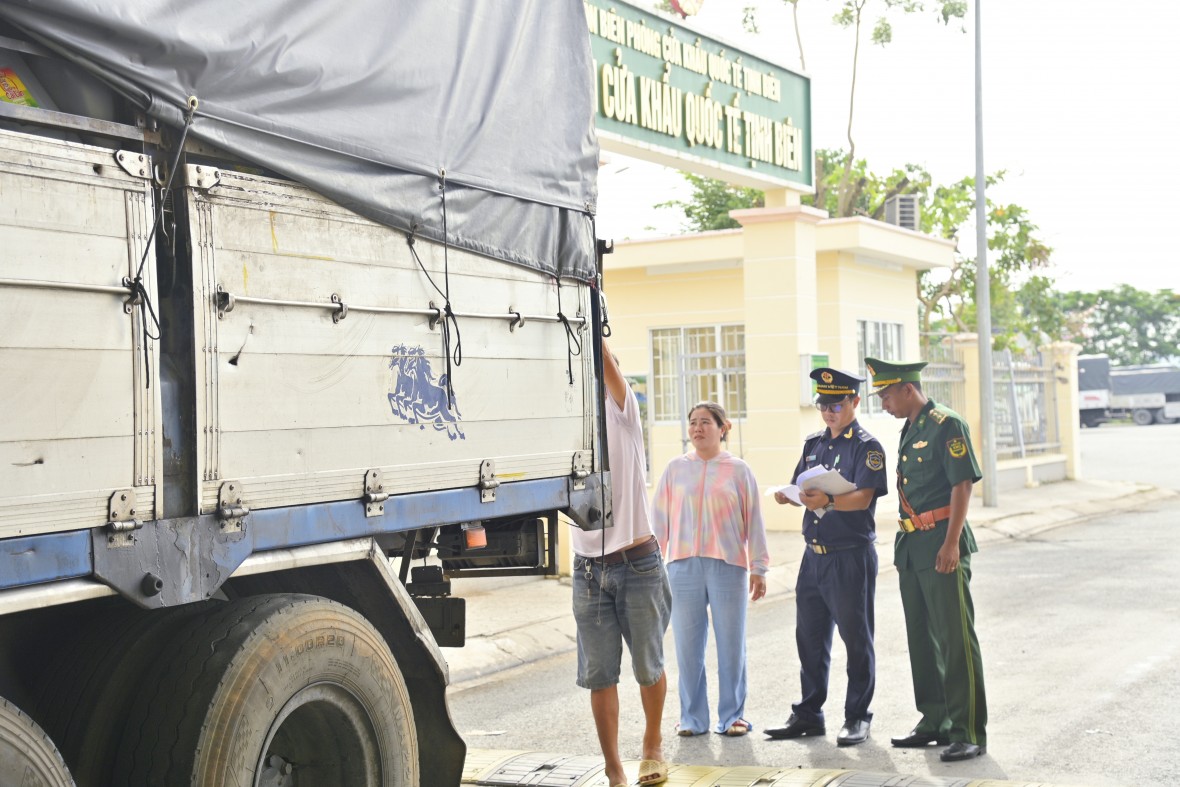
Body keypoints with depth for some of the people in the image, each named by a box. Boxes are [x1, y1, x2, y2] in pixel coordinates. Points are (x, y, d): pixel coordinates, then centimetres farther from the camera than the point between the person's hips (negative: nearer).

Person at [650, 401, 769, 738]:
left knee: (731, 646, 4)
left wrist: (758, 568, 1)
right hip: (684, 567, 2)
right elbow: (660, 518, 8)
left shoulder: (738, 470, 3)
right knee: (688, 647, 5)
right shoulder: (676, 469, 8)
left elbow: (753, 520, 4)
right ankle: (692, 717, 16)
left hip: (728, 567, -1)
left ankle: (732, 716, 15)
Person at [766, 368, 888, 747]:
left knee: (856, 637, 2)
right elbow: (801, 489, 16)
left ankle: (857, 718, 12)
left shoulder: (867, 446, -8)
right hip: (814, 555, 7)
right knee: (809, 636, 11)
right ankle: (809, 715, 21)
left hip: (851, 556, -7)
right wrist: (789, 496, -7)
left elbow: (863, 497, -20)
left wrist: (828, 501, -37)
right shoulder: (813, 443, 14)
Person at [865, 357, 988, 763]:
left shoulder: (946, 425, -11)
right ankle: (935, 721, 23)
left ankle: (969, 733, -3)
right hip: (912, 546, 9)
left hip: (942, 543, -9)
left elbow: (963, 485, -16)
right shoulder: (910, 429, 16)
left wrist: (951, 543, -21)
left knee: (956, 638, -6)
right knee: (922, 637, 13)